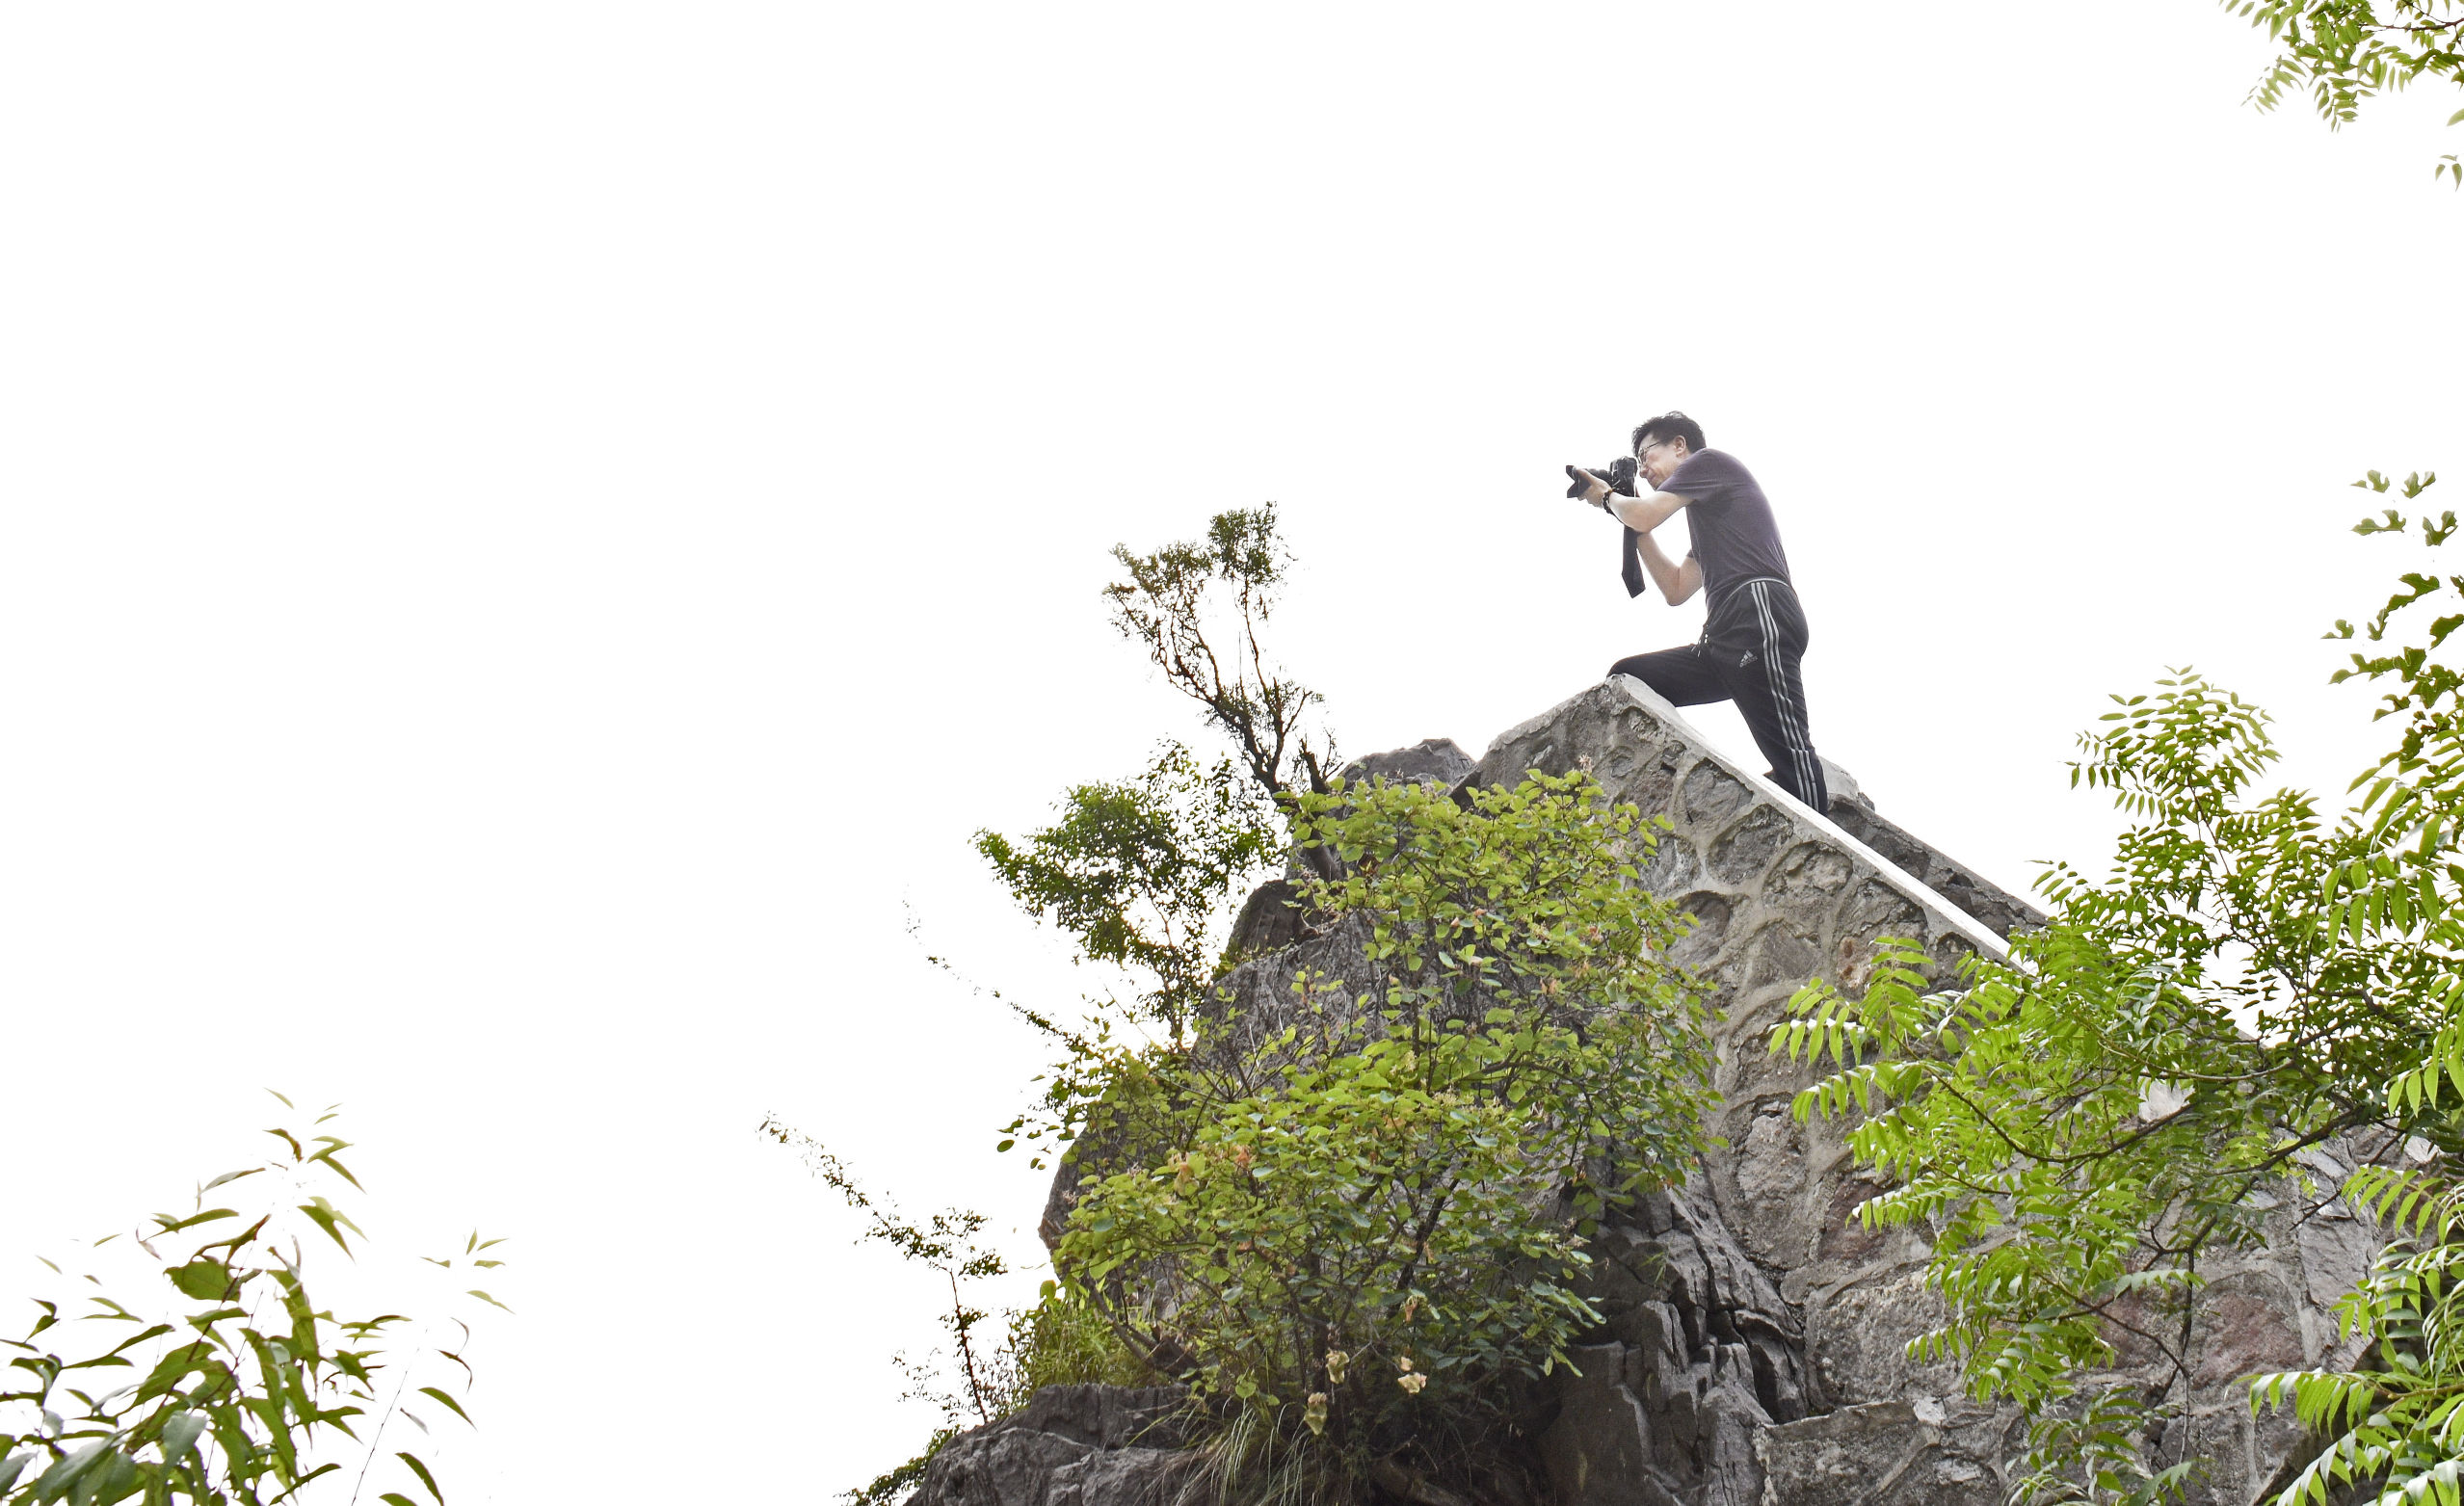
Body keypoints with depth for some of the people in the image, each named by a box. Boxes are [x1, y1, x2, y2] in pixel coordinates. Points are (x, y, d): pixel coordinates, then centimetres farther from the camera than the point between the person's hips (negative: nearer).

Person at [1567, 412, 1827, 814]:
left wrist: (1606, 497, 17)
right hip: (1723, 642, 10)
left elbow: (1644, 514, -4)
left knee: (1788, 751, -19)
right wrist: (1636, 530, 28)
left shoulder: (1708, 460, 9)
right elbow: (1676, 590, 30)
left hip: (1758, 617, -10)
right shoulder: (1706, 520, 34)